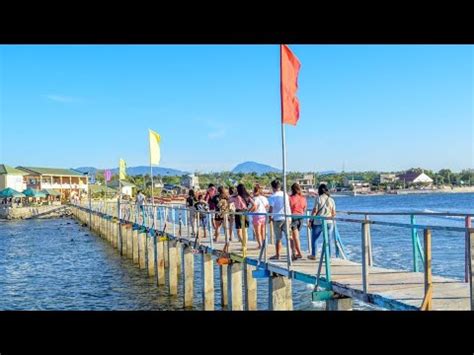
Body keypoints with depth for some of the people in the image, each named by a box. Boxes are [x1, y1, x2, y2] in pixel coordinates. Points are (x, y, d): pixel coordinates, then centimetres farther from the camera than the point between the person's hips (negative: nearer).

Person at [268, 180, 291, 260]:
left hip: (278, 218, -3)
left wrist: (270, 217, 5)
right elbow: (288, 206, 14)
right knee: (289, 237, 6)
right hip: (287, 217, 3)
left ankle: (277, 255, 11)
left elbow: (271, 209, -9)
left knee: (278, 238, 4)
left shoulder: (272, 197, -7)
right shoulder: (285, 194, 7)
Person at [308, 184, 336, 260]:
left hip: (318, 222, -3)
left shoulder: (318, 198, -5)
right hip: (329, 222, 3)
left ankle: (313, 255, 21)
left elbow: (315, 210, -8)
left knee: (314, 239, 13)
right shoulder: (331, 200, 6)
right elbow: (334, 213, 7)